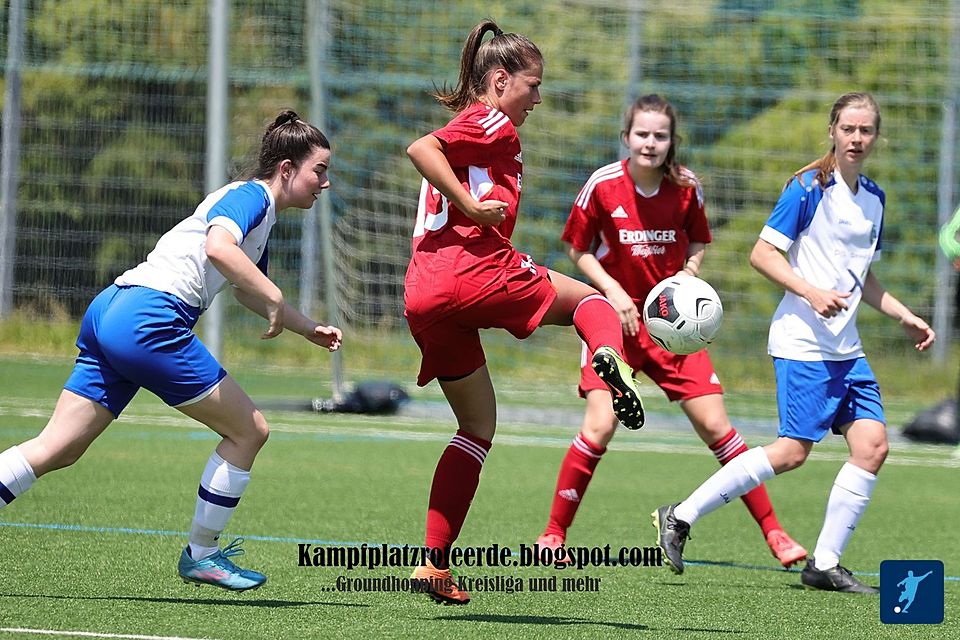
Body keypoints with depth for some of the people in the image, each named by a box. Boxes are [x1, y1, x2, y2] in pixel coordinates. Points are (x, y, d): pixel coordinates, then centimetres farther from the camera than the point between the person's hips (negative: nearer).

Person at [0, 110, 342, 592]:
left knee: (57, 449, 4)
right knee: (249, 430, 2)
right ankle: (201, 555, 10)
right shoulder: (250, 196, -4)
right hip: (149, 320, -9)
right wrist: (274, 299, -24)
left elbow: (247, 291, 43)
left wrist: (310, 330, 38)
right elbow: (218, 246, -27)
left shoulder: (259, 211, 26)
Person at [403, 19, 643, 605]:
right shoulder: (494, 125, -1)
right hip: (476, 273, -8)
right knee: (588, 296, 10)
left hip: (424, 295, 8)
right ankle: (611, 357, -28)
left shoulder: (467, 127, 27)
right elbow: (420, 149, -17)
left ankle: (435, 562, 9)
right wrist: (471, 205, -16)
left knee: (478, 425, 17)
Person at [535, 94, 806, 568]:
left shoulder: (686, 188, -4)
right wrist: (613, 291, -13)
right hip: (616, 317, -2)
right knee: (599, 426, -17)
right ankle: (553, 534, -3)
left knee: (715, 426, -3)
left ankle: (772, 532, 5)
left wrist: (689, 274, -8)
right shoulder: (603, 185, -10)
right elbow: (578, 250, 1)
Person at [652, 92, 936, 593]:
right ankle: (680, 517, -3)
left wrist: (905, 318, 19)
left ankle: (824, 565, 2)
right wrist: (811, 293, -22)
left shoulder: (873, 198, 14)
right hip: (803, 341, -8)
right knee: (793, 451, -12)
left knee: (872, 444, -5)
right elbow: (762, 253, -11)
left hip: (846, 347, 8)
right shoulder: (809, 187, -9)